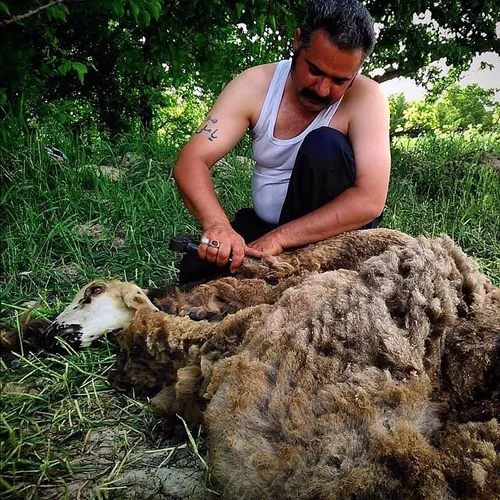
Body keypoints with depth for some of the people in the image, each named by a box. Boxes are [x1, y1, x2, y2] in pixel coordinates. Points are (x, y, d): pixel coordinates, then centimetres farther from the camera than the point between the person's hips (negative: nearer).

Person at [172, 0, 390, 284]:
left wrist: (280, 238, -35)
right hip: (265, 223, 3)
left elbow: (370, 200, -29)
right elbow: (191, 161, -20)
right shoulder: (255, 85, -13)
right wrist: (217, 224, -41)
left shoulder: (365, 97, -20)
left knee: (324, 145, -28)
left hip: (334, 228, -3)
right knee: (196, 270, -17)